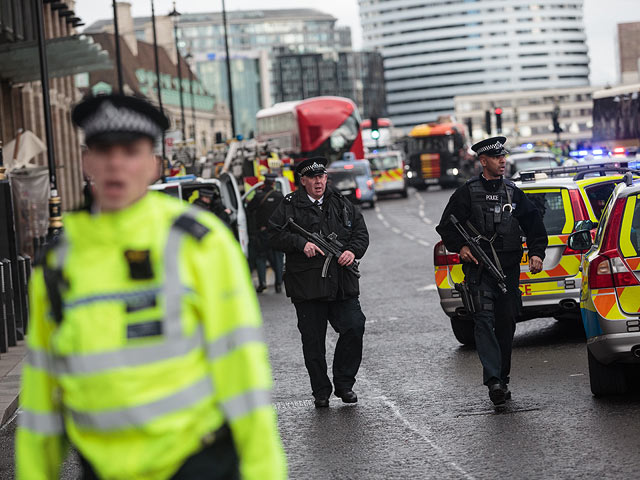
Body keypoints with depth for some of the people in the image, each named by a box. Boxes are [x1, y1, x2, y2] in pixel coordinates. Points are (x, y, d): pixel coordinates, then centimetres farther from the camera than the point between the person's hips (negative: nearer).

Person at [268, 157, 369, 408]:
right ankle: (321, 392, 15)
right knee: (313, 340, 3)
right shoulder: (290, 206, 2)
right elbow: (275, 235, -4)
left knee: (354, 328, -6)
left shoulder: (341, 204, 13)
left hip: (342, 283, 3)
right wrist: (301, 244, -17)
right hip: (307, 285, -2)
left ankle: (344, 383, 11)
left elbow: (361, 231, 14)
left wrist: (353, 251, -5)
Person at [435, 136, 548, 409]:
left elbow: (534, 223, 20)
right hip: (480, 268, -4)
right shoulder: (468, 192, 3)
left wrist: (536, 252, 6)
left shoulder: (513, 193, 13)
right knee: (485, 320, -16)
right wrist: (460, 247, -11)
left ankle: (502, 378, 19)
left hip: (509, 269, 4)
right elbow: (446, 226, 5)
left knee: (506, 323, 7)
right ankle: (493, 381, -23)